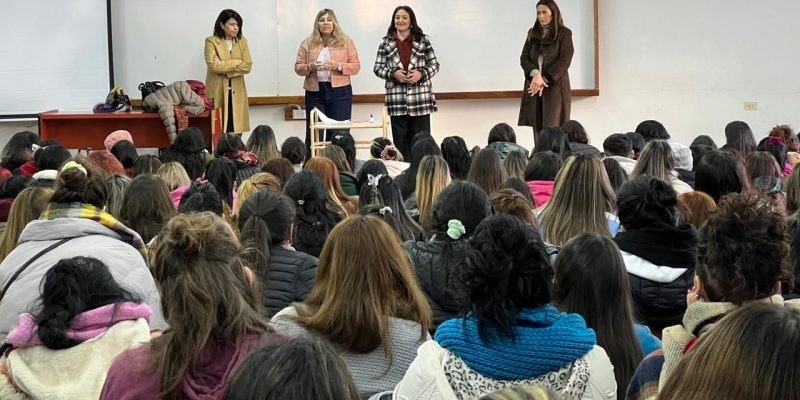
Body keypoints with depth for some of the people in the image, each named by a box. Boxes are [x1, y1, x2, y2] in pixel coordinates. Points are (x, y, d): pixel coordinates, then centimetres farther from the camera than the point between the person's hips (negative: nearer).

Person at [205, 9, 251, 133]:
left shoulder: (242, 41, 10)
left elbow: (247, 66, -2)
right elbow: (213, 65, -16)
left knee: (236, 129, 1)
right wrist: (236, 63, -8)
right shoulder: (211, 41, -2)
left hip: (237, 92, 3)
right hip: (217, 91, -3)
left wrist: (225, 69, -11)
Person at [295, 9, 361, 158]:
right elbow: (298, 67, 7)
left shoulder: (345, 42, 5)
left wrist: (339, 66, -15)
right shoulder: (308, 43, 8)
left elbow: (356, 66, 2)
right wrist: (310, 67, -13)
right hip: (315, 92, 1)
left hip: (339, 92, -1)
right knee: (314, 133, 2)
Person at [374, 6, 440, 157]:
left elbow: (434, 65, 5)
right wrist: (393, 73, -13)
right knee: (400, 143, 4)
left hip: (420, 99, -1)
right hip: (397, 99, 1)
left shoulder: (423, 40, 2)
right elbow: (378, 68, 5)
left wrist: (421, 73, -13)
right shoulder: (386, 42, 5)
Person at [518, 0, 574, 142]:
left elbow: (564, 61, -7)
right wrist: (535, 74, -15)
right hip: (534, 87, 4)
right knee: (537, 128, 1)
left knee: (551, 129, -12)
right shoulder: (532, 33, 14)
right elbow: (524, 58, 6)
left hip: (555, 86, -4)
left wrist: (544, 79, -15)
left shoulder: (564, 33, 1)